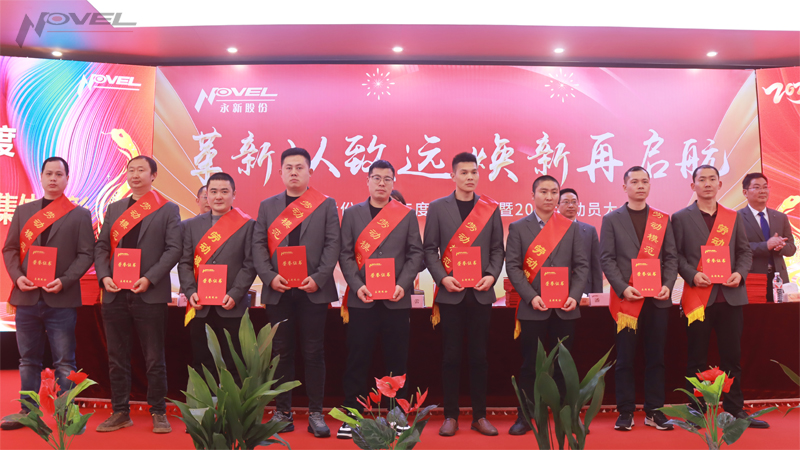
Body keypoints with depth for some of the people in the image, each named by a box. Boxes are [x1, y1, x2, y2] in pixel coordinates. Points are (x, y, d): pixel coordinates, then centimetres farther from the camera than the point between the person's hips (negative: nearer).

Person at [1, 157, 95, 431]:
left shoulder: (80, 215, 4)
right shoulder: (23, 211, 14)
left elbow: (86, 254, -3)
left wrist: (64, 281, -16)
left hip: (61, 298, -3)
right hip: (26, 296, 4)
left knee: (64, 362, 2)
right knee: (28, 360, 12)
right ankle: (27, 412, 22)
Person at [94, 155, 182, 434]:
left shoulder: (168, 210, 3)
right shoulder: (114, 209, 16)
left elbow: (174, 249, -6)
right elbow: (102, 246, 12)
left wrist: (149, 279, -16)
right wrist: (104, 276, -5)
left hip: (150, 295, -4)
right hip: (115, 294, 4)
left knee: (154, 359, 3)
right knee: (117, 358, 10)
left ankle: (158, 413, 14)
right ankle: (120, 412, 21)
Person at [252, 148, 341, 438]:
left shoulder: (326, 205, 7)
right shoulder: (267, 206, 13)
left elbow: (333, 245, 0)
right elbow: (258, 245, 6)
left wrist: (318, 278, -12)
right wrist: (270, 276, -9)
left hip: (314, 290, -2)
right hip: (278, 291, 2)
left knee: (313, 353, 2)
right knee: (281, 352, 7)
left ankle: (316, 413, 11)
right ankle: (283, 411, 17)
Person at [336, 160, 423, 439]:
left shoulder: (407, 215, 8)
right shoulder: (352, 213, 8)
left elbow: (416, 253, 3)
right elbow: (345, 254, 2)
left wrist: (402, 284, -12)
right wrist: (357, 285, -12)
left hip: (397, 299, 0)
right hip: (361, 298, 0)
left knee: (397, 358, 7)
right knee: (357, 359, 4)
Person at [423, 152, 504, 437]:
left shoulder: (491, 208, 8)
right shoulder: (438, 207, 4)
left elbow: (497, 248, 8)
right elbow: (429, 249, 1)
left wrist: (492, 275, -8)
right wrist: (442, 277, -12)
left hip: (481, 293, 1)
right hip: (451, 293, -1)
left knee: (479, 356, 7)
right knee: (451, 357, 4)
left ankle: (479, 415, 18)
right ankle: (450, 416, 15)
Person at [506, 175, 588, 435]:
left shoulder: (571, 227, 10)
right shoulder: (518, 227, 4)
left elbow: (582, 265, 6)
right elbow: (513, 266, -3)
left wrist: (574, 296, -8)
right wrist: (531, 297, -14)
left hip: (565, 308, 2)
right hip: (532, 308, -2)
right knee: (530, 365, 3)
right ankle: (524, 417, 13)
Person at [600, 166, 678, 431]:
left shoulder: (662, 219, 13)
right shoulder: (612, 219, 5)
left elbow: (671, 256, 9)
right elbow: (607, 258, -2)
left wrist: (668, 285, -7)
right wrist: (623, 288, -13)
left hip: (657, 299, 3)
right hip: (627, 298, -2)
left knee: (655, 357, 7)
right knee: (625, 358, 1)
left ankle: (653, 411, 16)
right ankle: (625, 412, 10)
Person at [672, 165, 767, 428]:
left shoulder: (734, 218, 13)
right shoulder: (681, 218, 3)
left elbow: (745, 251, 12)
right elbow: (676, 255, -1)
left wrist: (740, 273, -6)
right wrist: (692, 275, -16)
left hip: (730, 296, 3)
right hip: (698, 296, -3)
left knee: (732, 356, 8)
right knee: (697, 359, 5)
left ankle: (734, 410, 19)